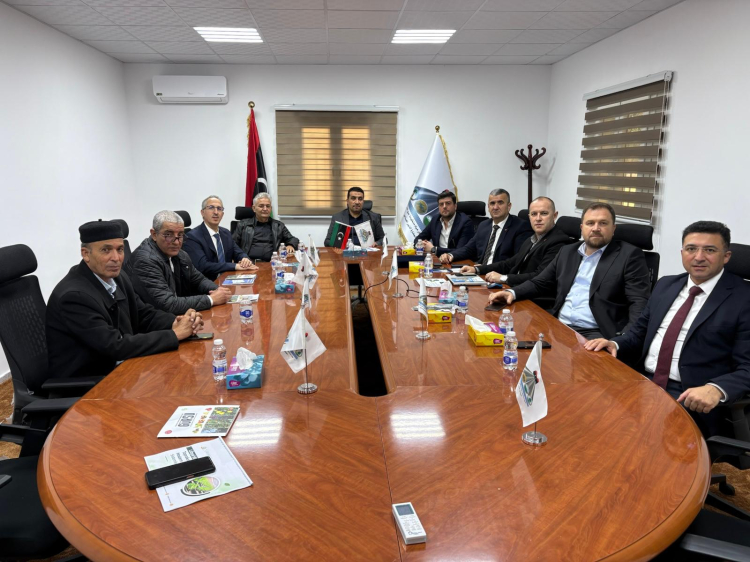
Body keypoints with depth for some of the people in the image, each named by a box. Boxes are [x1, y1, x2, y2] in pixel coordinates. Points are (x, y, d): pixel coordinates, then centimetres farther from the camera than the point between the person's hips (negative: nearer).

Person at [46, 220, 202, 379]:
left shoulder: (117, 277, 0)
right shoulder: (74, 295, -22)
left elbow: (145, 315, 9)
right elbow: (116, 347, -25)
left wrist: (177, 322, -12)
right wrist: (175, 334, -21)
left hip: (117, 368, 7)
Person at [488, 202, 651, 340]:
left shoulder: (629, 255, 1)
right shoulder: (567, 252, 18)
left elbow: (640, 303, -6)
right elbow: (540, 283, 22)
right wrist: (512, 292, 2)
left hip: (596, 333, -4)